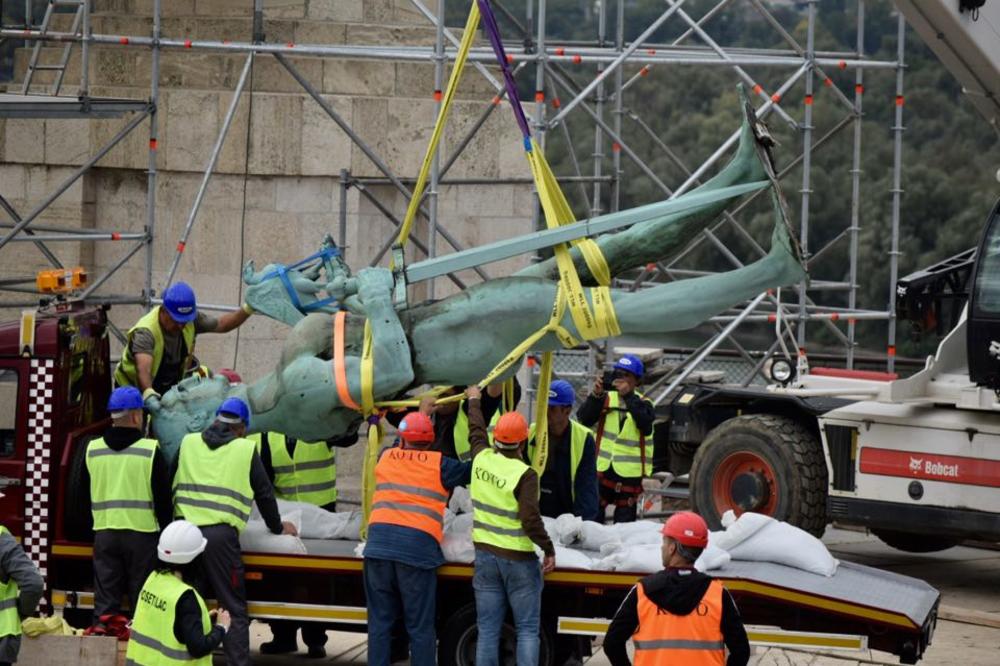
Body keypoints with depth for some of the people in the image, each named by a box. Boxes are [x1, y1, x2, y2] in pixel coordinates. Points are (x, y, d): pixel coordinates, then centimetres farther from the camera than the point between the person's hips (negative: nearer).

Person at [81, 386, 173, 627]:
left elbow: (85, 495, 15)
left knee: (105, 601, 6)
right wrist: (166, 533, 6)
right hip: (142, 533, -3)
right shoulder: (150, 451, -9)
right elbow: (163, 498, -5)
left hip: (104, 532, 3)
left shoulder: (92, 450, 4)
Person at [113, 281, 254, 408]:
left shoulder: (191, 321, -13)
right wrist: (148, 395, -69)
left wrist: (248, 309, -13)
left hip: (169, 388, 6)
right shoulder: (145, 332, -35)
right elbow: (143, 369, -50)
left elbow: (222, 325, 1)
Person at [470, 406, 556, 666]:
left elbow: (476, 430, 21)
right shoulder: (524, 475, -17)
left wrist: (474, 402, 39)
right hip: (518, 558, -5)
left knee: (488, 628, 8)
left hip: (485, 554, 5)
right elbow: (530, 520, -22)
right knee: (527, 630, 2)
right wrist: (548, 549, -9)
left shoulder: (482, 459, -1)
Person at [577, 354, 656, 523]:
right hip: (602, 469, 2)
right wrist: (596, 395, -19)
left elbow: (646, 425, -20)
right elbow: (584, 419, -5)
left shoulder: (642, 403, 1)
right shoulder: (606, 398, 6)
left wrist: (628, 396, -25)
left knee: (624, 521, 3)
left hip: (629, 472, -2)